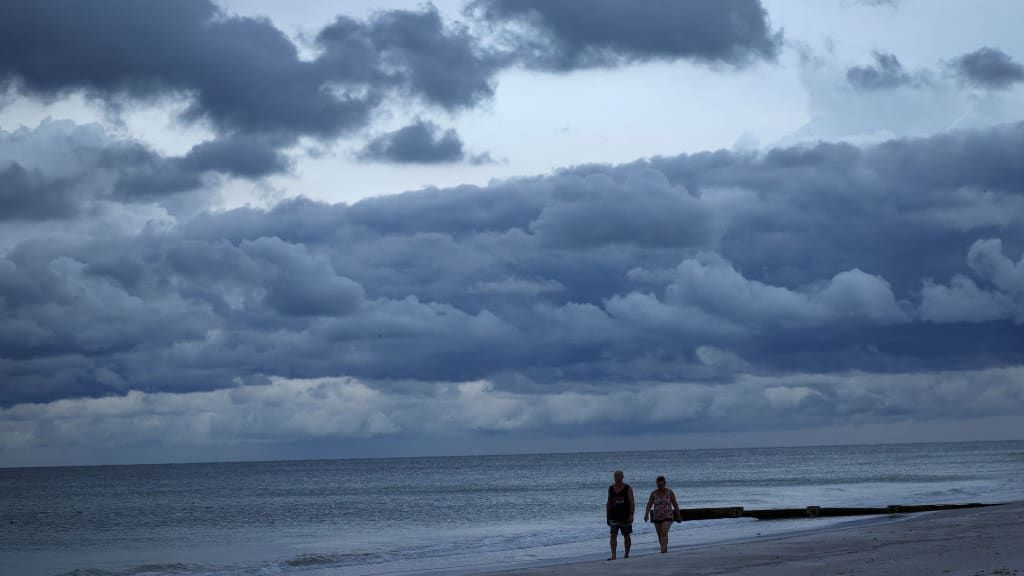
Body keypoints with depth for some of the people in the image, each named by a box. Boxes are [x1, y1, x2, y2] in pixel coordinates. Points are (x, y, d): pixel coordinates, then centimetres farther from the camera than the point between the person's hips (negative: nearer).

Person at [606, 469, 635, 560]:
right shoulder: (610, 489, 8)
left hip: (625, 516, -2)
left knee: (626, 536, 8)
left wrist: (631, 515, -16)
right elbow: (609, 503, 13)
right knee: (613, 535, -11)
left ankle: (626, 554, 21)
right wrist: (608, 517, 11)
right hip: (614, 517, 2)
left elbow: (632, 503, -7)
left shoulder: (628, 488, -3)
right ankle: (613, 555, -16)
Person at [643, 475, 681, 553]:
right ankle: (665, 550, 29)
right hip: (657, 517, 3)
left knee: (664, 533, -21)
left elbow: (675, 504, 0)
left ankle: (663, 551, -29)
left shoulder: (669, 491, -6)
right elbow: (649, 504, -7)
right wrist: (646, 514, -22)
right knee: (660, 535, 11)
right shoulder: (653, 493, -2)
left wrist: (678, 515, 3)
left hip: (667, 517, -3)